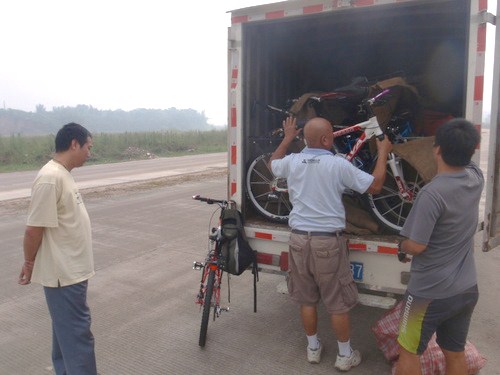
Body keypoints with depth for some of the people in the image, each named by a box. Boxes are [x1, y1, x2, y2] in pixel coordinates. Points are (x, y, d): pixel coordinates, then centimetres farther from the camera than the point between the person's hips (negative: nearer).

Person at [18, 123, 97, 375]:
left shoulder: (63, 174, 9)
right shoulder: (50, 178, -23)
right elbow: (34, 229, -21)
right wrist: (29, 264, -7)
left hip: (71, 269, 10)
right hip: (63, 272, -10)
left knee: (66, 326, 21)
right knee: (77, 330, -1)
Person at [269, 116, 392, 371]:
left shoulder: (292, 161, -1)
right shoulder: (339, 164, -14)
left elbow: (272, 163, 23)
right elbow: (375, 186, -5)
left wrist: (288, 138, 34)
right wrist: (383, 153, 7)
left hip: (299, 239, 4)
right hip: (328, 241, -4)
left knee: (307, 299, 17)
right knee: (338, 303, 11)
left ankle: (313, 348, 33)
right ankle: (345, 355, 25)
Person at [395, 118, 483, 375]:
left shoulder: (433, 193, -27)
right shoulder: (476, 177, -5)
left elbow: (416, 246, -23)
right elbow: (466, 157, 20)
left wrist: (401, 247, -3)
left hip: (431, 293, -7)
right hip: (467, 289, 7)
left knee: (409, 352, 13)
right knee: (455, 353, 21)